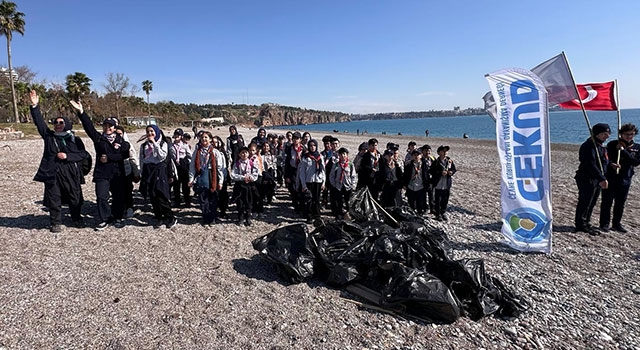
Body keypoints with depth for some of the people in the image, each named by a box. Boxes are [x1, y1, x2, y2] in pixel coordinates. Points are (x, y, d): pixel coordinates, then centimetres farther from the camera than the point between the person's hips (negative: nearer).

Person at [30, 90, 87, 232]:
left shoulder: (75, 139, 5)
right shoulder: (49, 136, 8)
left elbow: (83, 154, -2)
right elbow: (39, 122, 0)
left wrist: (67, 156, -14)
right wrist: (35, 106, -9)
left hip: (71, 173, -1)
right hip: (52, 173, 1)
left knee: (75, 199, 9)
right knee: (54, 199, 6)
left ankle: (77, 219, 28)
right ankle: (55, 223, 18)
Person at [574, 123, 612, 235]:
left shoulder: (600, 146, 16)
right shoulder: (589, 146, -17)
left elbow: (603, 162, 26)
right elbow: (591, 165, -26)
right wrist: (602, 179, -30)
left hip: (597, 180, 10)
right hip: (587, 179, -10)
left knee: (592, 203, 14)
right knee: (584, 203, -2)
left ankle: (586, 224, 25)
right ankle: (581, 225, 7)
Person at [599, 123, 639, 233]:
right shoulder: (612, 145, -3)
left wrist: (623, 151, -16)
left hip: (625, 180, 4)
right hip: (610, 178, -3)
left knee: (620, 203, 12)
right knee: (607, 202, 2)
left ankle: (617, 224, 24)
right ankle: (604, 224, 10)